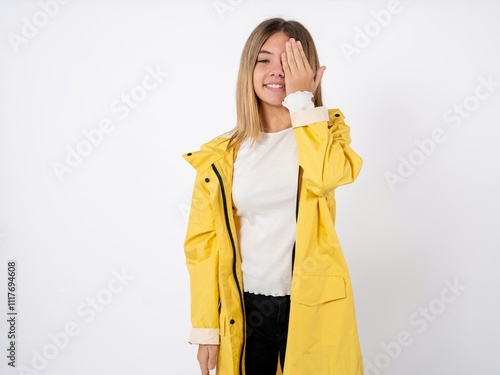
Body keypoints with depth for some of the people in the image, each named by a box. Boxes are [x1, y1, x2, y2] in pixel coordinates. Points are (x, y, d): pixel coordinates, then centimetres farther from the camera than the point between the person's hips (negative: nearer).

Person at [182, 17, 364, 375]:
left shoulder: (326, 131, 0)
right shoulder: (220, 156, -2)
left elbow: (329, 176, -24)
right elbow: (204, 243, 0)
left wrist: (302, 100, -17)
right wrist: (206, 327, -1)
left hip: (312, 305, 0)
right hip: (245, 309, 1)